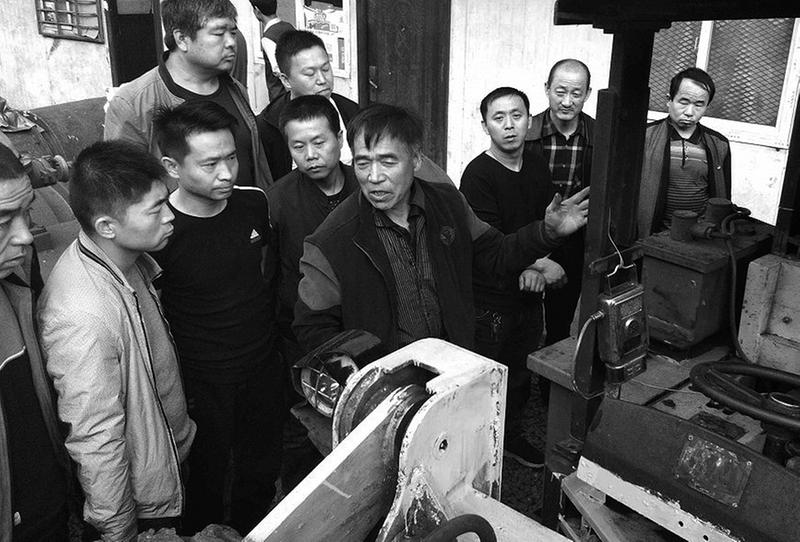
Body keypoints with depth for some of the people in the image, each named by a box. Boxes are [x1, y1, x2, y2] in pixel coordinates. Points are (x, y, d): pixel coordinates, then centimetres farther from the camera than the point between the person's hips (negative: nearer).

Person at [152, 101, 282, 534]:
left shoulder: (254, 204, -7)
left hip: (264, 368, 5)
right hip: (202, 385, -5)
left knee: (261, 472, 23)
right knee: (206, 486, 16)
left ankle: (252, 531, 49)